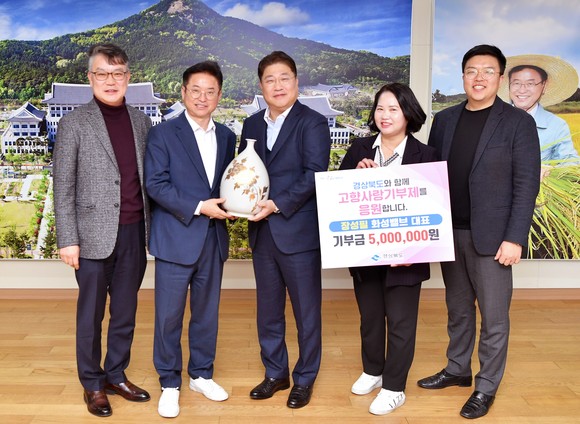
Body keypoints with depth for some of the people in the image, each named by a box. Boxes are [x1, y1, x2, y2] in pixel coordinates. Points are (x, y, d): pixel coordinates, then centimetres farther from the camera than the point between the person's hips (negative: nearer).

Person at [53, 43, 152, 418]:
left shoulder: (141, 121, 8)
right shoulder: (74, 123, -4)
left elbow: (147, 179, 9)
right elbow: (63, 188, -5)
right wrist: (68, 239, -9)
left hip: (135, 233, 4)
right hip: (95, 235, -3)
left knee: (125, 313, 13)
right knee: (91, 315, 9)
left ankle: (117, 376, 30)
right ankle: (93, 384, 25)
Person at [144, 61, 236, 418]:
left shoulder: (226, 136, 10)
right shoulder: (163, 134, -4)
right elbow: (155, 184, -11)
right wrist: (198, 207, -18)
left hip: (214, 240, 5)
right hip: (175, 239, -4)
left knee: (207, 312, 14)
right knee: (169, 316, 4)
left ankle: (202, 374, 32)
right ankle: (169, 384, 21)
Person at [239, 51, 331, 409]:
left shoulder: (313, 123, -5)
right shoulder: (252, 125, 13)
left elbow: (315, 174, -15)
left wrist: (277, 204, -21)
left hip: (298, 231, -5)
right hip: (262, 232, 6)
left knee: (306, 311, 8)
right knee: (268, 310, 15)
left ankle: (304, 379, 25)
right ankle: (275, 373, 33)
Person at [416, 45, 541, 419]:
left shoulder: (518, 122, -5)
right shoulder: (445, 120, 8)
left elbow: (527, 185, -9)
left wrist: (514, 238, -15)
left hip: (491, 236, -4)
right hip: (450, 233, 4)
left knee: (494, 316, 5)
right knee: (458, 309, 17)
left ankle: (487, 387, 20)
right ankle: (458, 370, 34)